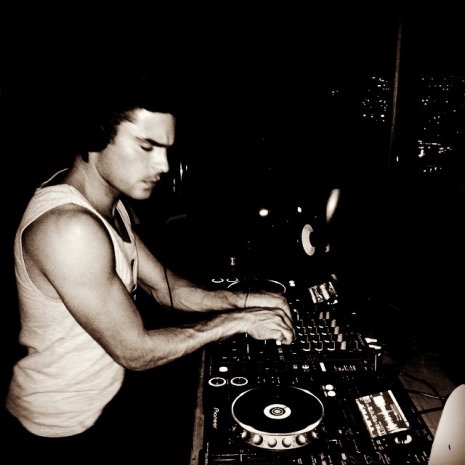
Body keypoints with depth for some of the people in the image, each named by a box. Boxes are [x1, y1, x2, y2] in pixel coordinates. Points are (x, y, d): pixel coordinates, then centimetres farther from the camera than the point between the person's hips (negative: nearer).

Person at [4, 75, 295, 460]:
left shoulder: (111, 203, -1)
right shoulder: (69, 228, -31)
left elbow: (163, 286, 3)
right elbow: (136, 351, -26)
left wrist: (241, 299, -10)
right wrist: (237, 321, -19)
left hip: (105, 392, 7)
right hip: (68, 427, -7)